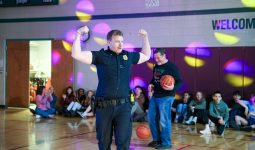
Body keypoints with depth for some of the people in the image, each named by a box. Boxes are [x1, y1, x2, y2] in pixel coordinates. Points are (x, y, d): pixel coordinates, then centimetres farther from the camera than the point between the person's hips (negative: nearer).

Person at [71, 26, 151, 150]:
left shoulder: (128, 56, 10)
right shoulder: (100, 56, -1)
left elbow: (146, 56, 27)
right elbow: (76, 54, -10)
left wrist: (145, 37, 20)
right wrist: (79, 34, -15)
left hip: (123, 106, 2)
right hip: (104, 106, -1)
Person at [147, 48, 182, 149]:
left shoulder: (172, 67, -10)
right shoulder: (156, 66, 12)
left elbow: (179, 81, -12)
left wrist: (173, 87, -32)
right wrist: (151, 84, 4)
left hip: (166, 97, -8)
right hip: (155, 96, 8)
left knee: (164, 120, -5)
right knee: (151, 118, 11)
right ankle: (157, 139, 25)